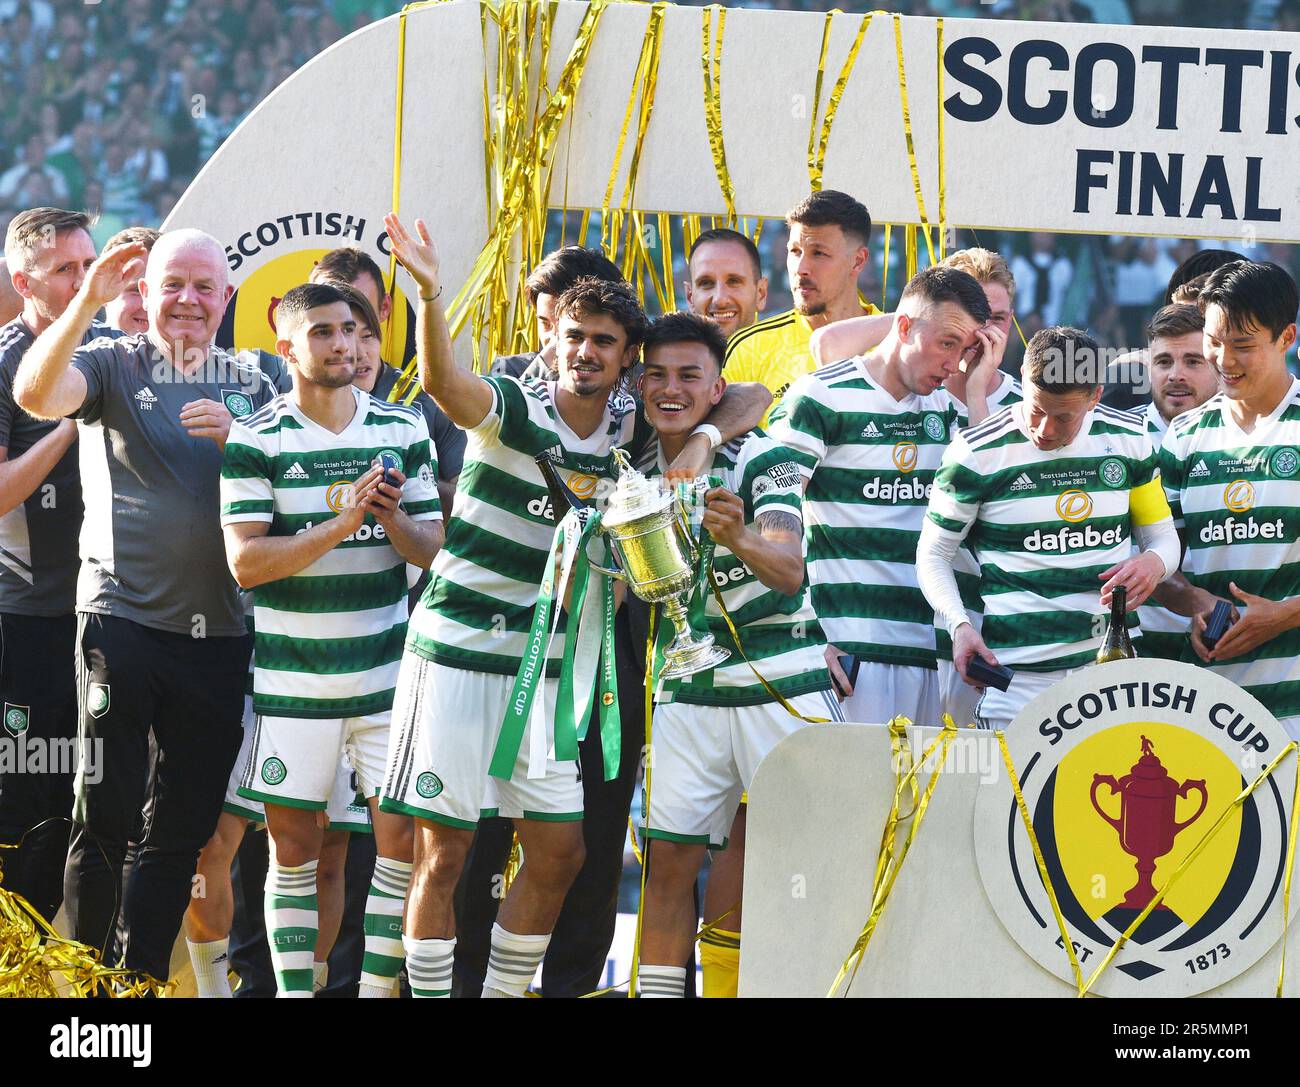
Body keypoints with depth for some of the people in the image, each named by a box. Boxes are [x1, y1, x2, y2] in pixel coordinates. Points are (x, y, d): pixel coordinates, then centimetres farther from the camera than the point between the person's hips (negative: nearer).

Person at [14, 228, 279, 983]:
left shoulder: (251, 388, 13)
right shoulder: (114, 366, 2)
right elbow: (36, 395, -17)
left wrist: (235, 439, -10)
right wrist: (88, 303, -27)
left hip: (218, 633, 4)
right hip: (123, 620, -4)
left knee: (186, 826, 8)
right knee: (105, 818, -4)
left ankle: (144, 978, 18)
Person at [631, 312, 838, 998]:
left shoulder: (760, 460, -11)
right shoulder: (636, 473, 4)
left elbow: (790, 571, -26)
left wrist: (739, 538, -47)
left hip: (782, 685, -4)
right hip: (689, 690, 4)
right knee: (670, 858, -1)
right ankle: (659, 993, 3)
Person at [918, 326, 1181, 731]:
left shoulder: (1128, 438, 7)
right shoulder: (977, 452, -3)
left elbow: (1162, 534, 18)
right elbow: (934, 553, 5)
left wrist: (1153, 563, -7)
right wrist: (959, 626, -13)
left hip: (1117, 665, 3)